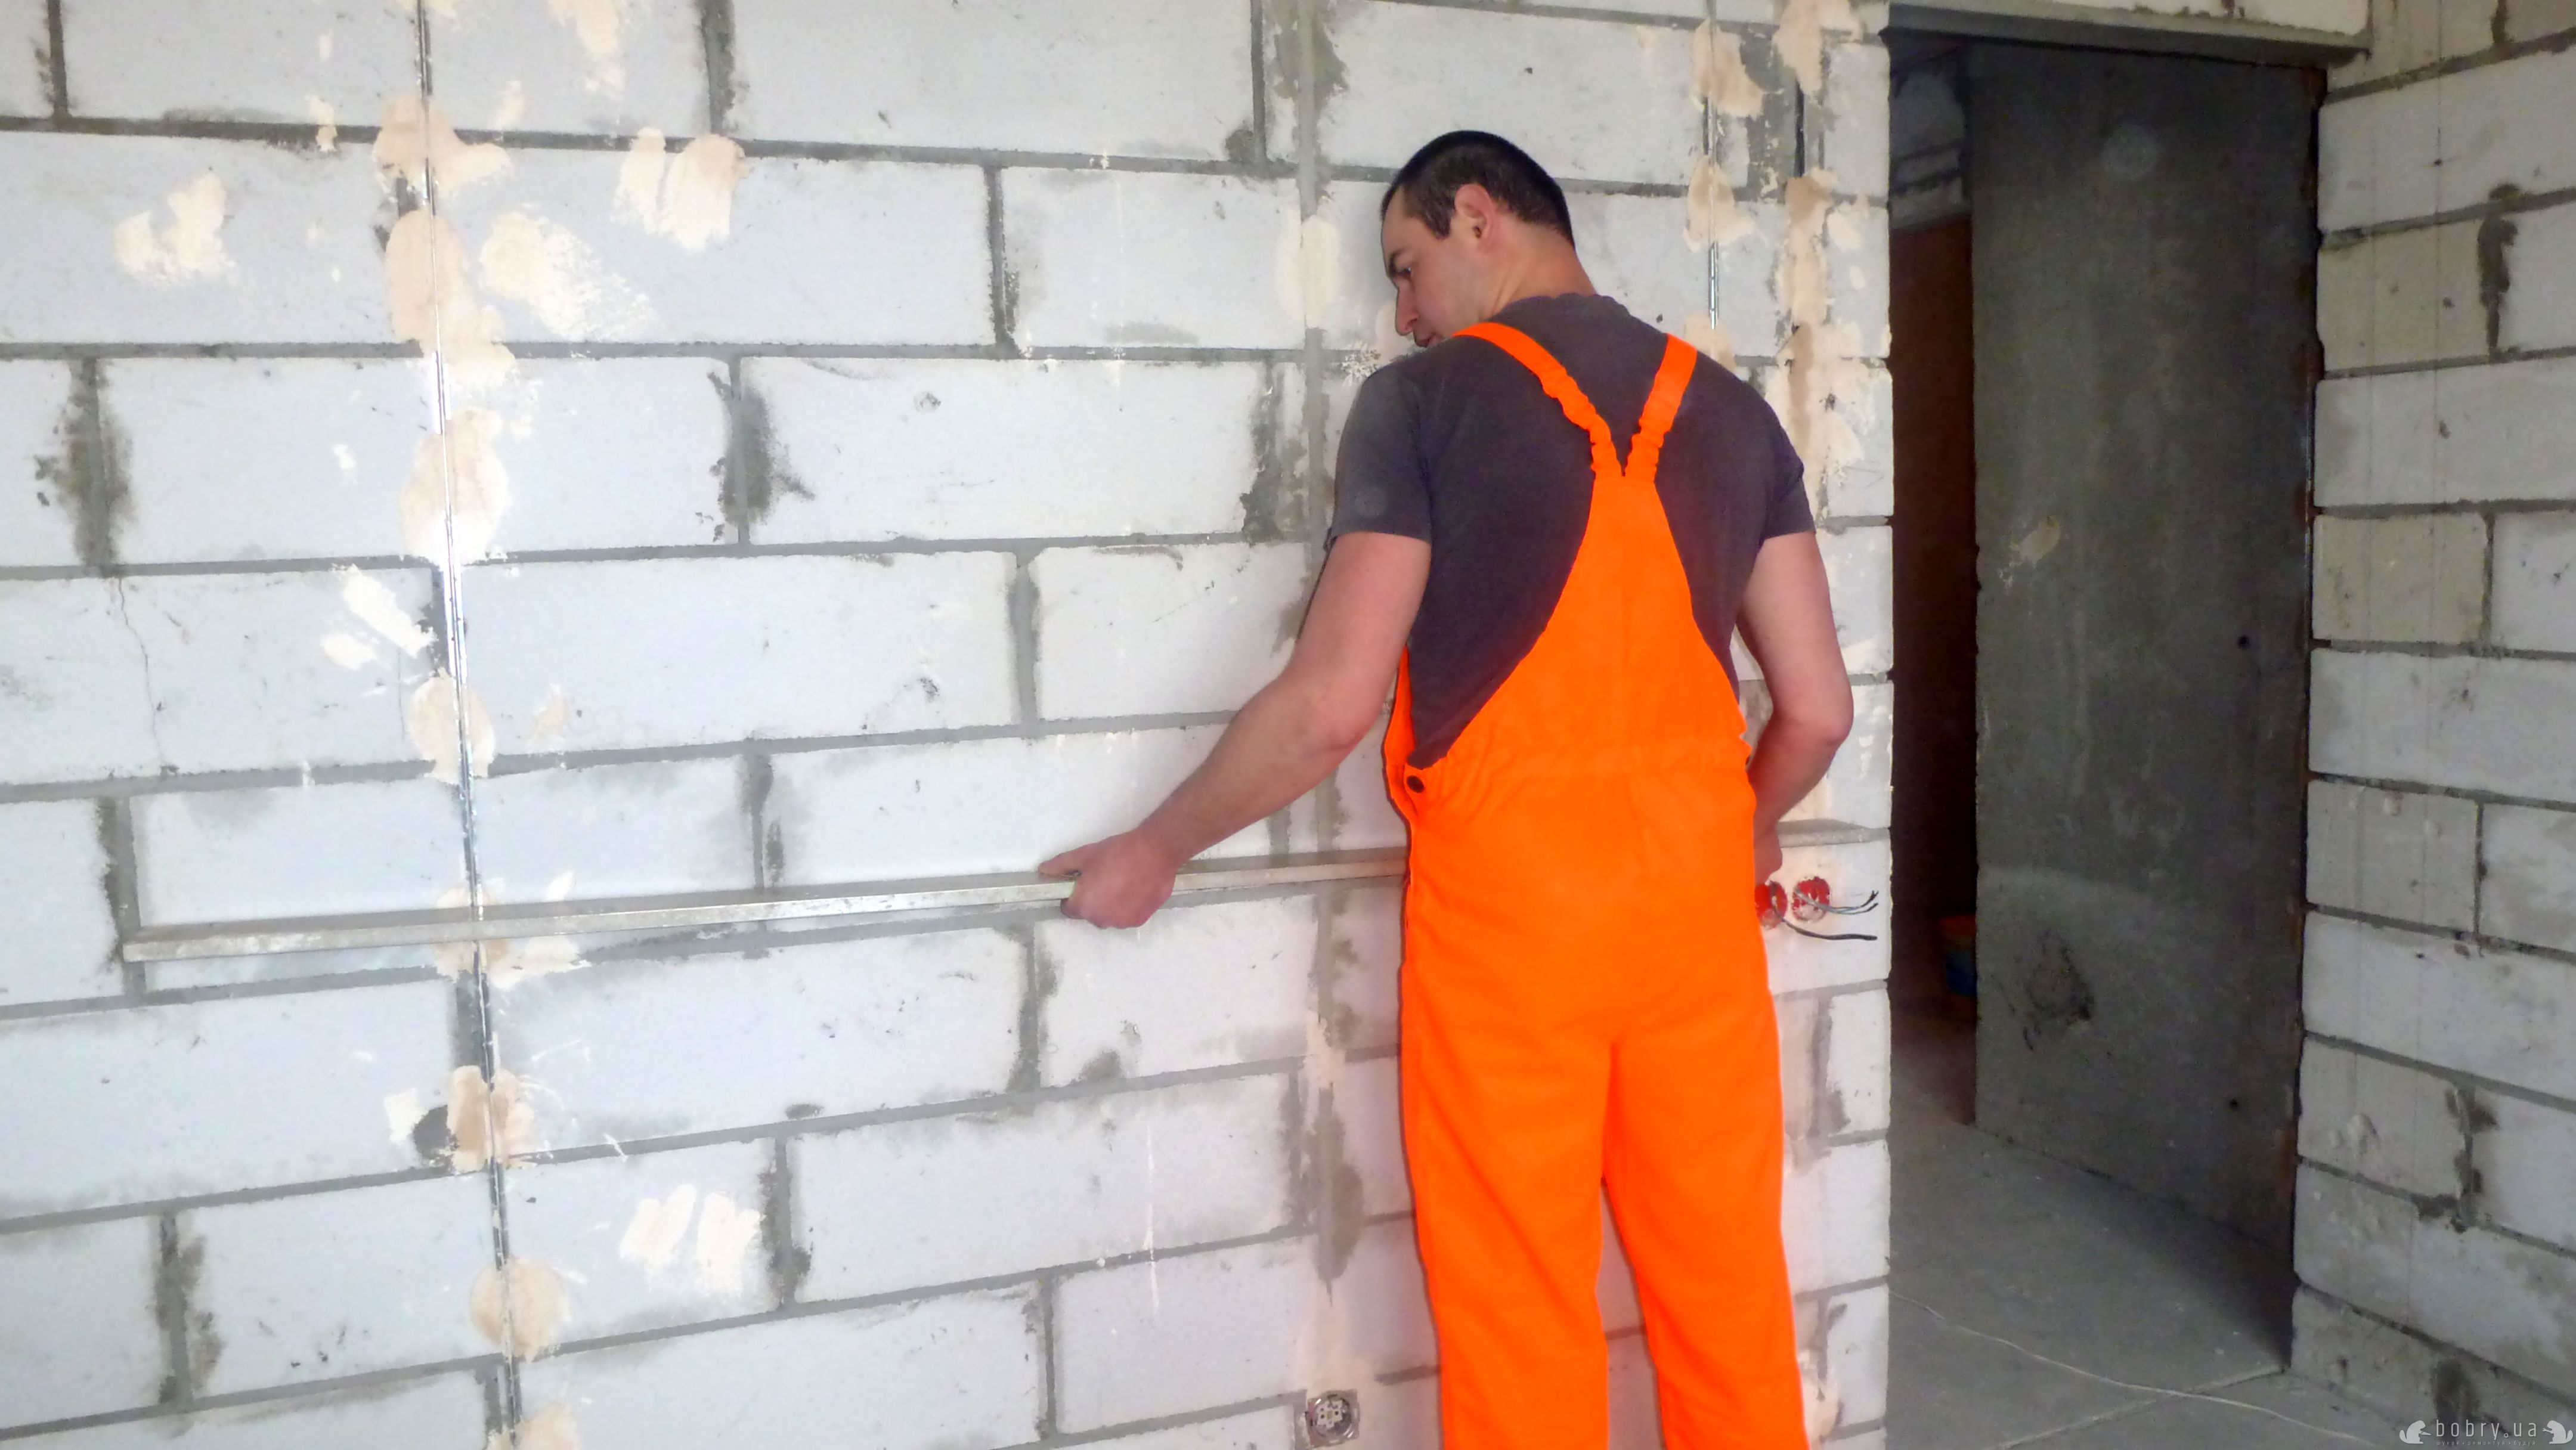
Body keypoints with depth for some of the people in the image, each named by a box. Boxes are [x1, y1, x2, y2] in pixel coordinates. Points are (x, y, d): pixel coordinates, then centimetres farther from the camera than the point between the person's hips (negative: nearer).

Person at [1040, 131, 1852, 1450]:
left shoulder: (1423, 402, -4)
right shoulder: (1729, 408, 9)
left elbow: (1332, 705, -11)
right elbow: (1819, 709, 7)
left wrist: (1156, 850, 3)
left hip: (1505, 897, -4)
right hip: (1696, 893, 5)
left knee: (1521, 1325, 7)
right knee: (1728, 1293, 15)